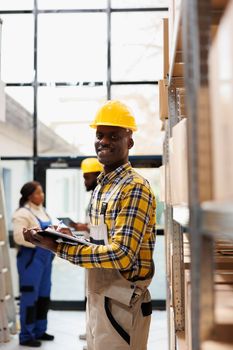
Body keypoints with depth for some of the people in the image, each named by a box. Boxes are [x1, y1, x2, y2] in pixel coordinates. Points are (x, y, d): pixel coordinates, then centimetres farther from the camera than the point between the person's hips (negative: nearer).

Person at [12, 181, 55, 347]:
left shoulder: (42, 210, 14)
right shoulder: (23, 213, -13)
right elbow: (19, 237, -21)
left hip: (44, 258, 9)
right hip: (31, 258, -9)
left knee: (44, 295, 14)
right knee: (30, 297, -1)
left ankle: (40, 331, 28)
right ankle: (26, 336, 11)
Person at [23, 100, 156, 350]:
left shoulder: (135, 188, -17)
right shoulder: (100, 189, 11)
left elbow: (121, 256, -24)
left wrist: (59, 248, -20)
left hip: (120, 302, -8)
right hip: (97, 297, 8)